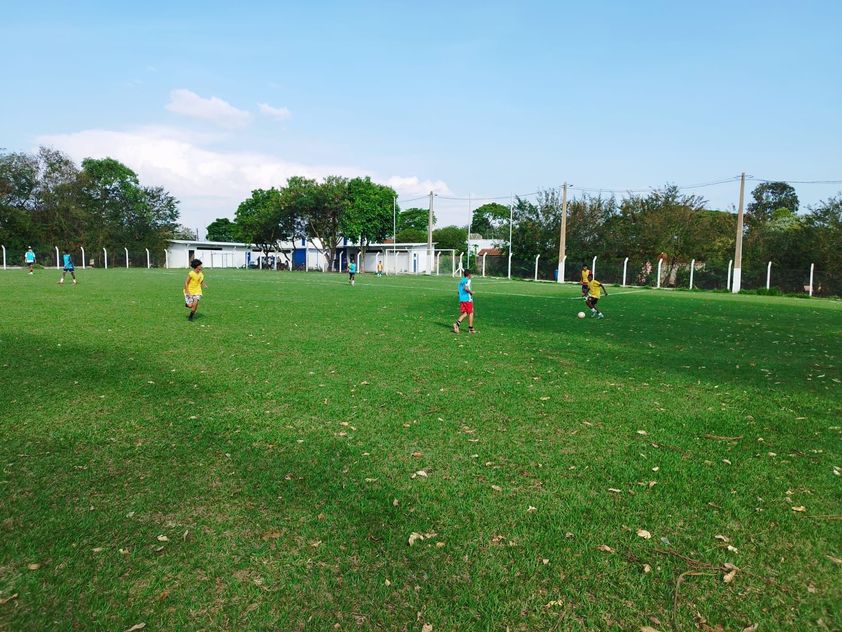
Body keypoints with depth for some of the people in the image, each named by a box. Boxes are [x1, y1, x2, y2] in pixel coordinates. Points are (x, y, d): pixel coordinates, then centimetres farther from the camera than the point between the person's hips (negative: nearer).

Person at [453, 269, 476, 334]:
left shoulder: (461, 280, 16)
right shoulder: (468, 280, -7)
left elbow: (458, 291, 18)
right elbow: (466, 288, -24)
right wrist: (471, 292, -10)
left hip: (461, 299, 7)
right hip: (468, 299, -7)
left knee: (464, 313, 9)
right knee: (471, 313, 6)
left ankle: (457, 324, -14)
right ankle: (471, 328, 11)